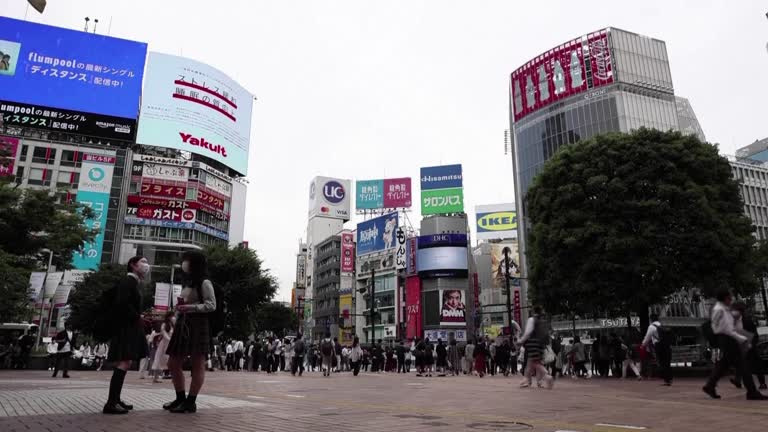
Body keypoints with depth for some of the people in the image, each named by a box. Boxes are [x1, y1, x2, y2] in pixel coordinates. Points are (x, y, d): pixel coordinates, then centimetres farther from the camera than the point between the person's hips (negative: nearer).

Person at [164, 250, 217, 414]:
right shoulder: (187, 283, 21)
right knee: (173, 363, 9)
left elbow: (211, 305, -12)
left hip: (198, 325, -9)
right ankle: (180, 398, 21)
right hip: (183, 324, 9)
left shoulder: (204, 283, -4)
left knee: (197, 364, -3)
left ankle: (190, 402, 1)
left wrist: (191, 307, -21)